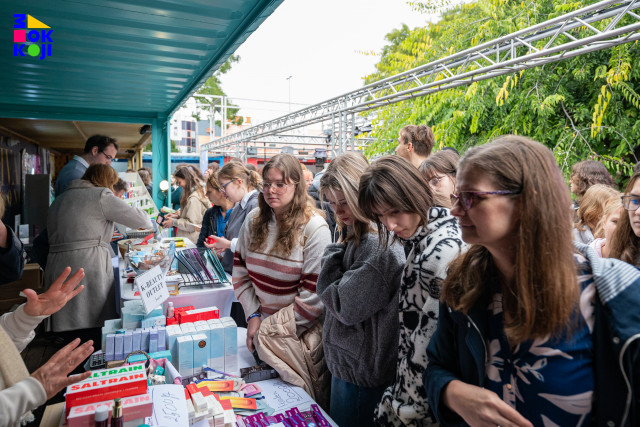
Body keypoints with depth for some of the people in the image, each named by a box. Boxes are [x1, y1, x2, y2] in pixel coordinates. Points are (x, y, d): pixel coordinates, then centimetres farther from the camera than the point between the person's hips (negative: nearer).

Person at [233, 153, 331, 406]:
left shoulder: (314, 228, -17)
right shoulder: (254, 220, 0)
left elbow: (314, 296, -18)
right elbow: (240, 273, 5)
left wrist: (270, 327, -14)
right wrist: (253, 316, -5)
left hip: (300, 335, -5)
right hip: (260, 331, 5)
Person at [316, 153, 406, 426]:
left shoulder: (381, 246, -26)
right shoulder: (357, 237, 4)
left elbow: (345, 307, -24)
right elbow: (327, 291, 8)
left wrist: (336, 250, -14)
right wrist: (344, 243, -2)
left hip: (360, 375, -9)